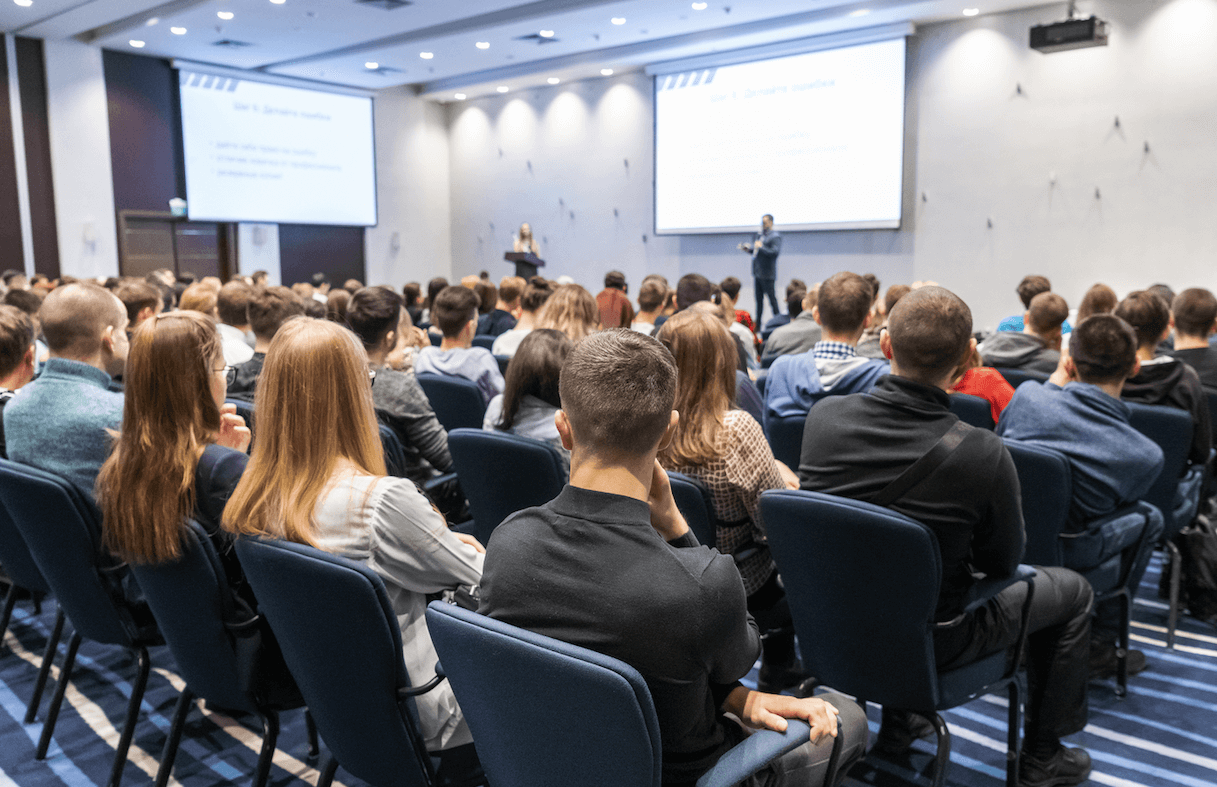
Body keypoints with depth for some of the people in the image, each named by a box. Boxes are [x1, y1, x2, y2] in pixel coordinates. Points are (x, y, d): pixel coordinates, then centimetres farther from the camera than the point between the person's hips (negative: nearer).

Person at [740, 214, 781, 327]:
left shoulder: (775, 236, -8)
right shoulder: (759, 235, 16)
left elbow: (775, 252, -21)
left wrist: (761, 247, -22)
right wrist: (748, 248, 5)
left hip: (767, 274, -8)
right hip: (757, 272, 8)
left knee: (771, 297, -4)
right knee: (759, 298, 13)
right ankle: (758, 321, 21)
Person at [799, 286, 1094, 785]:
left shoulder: (823, 416, -16)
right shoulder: (983, 455, -28)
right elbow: (1001, 563, -10)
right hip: (928, 645, -4)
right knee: (1072, 590, 19)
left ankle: (898, 721, 45)